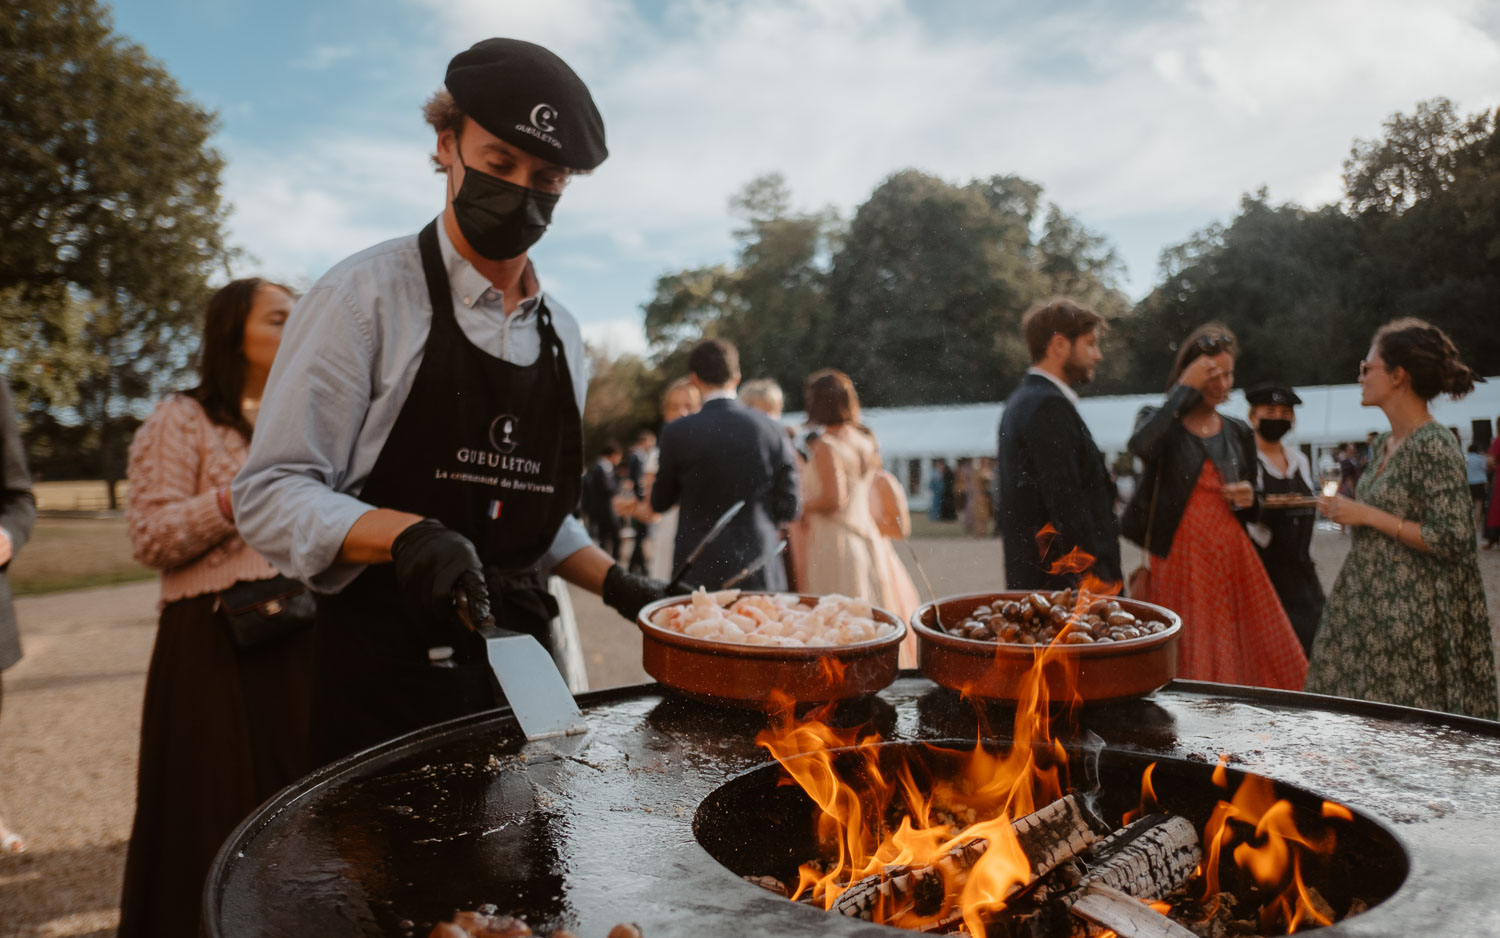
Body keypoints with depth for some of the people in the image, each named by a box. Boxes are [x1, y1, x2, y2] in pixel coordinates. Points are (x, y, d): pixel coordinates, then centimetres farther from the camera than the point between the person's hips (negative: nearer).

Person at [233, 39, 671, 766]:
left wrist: (616, 584, 4)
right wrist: (407, 535, -28)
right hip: (384, 678, -5)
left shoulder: (561, 335, 11)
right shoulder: (366, 296, -7)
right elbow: (271, 496, -11)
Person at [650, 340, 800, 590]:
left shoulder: (677, 432, -6)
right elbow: (790, 508, 2)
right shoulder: (772, 430, -1)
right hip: (761, 576, 2)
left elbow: (660, 503, 6)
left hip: (699, 573, -2)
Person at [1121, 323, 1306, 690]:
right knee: (1190, 665, -3)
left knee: (1259, 660, 2)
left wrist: (1248, 500, -2)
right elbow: (1142, 446, -26)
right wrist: (1184, 390, -17)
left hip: (1233, 558, 4)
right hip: (1180, 559, -4)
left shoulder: (1238, 433, 13)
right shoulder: (1159, 419, 1)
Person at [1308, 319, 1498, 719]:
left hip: (1414, 614, -8)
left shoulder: (1433, 446, -16)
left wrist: (1367, 516, -18)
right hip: (1371, 605, 8)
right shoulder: (1385, 443, 11)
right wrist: (1347, 510, 9)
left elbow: (1451, 539, -21)